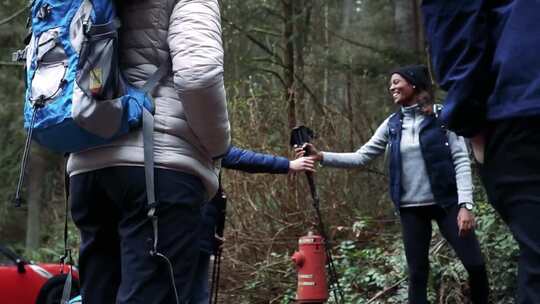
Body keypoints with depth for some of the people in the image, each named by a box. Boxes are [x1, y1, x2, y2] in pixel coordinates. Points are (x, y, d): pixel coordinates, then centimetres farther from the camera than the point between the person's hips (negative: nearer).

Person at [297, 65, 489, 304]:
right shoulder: (392, 124, 8)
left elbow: (461, 160, -8)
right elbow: (361, 157, 6)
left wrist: (465, 204, -18)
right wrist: (321, 157, -7)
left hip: (446, 203, -3)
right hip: (411, 208, 3)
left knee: (475, 264, -7)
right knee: (417, 273, 7)